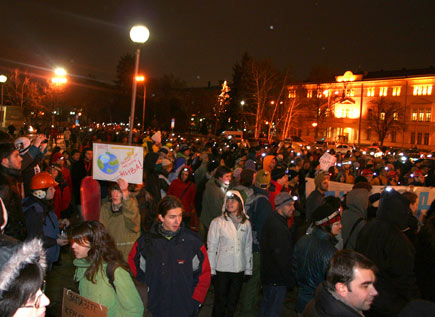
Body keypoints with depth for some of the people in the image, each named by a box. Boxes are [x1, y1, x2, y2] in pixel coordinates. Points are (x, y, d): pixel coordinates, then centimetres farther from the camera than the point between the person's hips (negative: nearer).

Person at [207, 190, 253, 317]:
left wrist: (248, 269, 7)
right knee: (220, 301, 8)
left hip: (239, 269, 3)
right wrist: (211, 269, -7)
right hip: (221, 269, -3)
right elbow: (211, 248, -5)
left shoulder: (246, 224, 4)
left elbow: (248, 248, 8)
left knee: (233, 302, 15)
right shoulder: (218, 222, -7)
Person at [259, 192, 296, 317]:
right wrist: (290, 279, -15)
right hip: (278, 278, -10)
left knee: (266, 304, 22)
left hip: (268, 273, 10)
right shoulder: (278, 227, -25)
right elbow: (281, 256, -24)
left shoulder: (271, 220, 7)